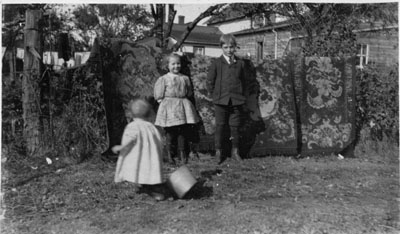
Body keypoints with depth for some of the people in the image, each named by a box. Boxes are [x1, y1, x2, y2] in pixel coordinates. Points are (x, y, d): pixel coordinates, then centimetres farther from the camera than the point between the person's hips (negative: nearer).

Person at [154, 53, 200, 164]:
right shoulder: (163, 79, -1)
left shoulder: (185, 78, 9)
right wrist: (168, 101, -5)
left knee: (183, 132, 3)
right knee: (171, 132, -1)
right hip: (169, 108, -3)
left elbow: (189, 93, 16)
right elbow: (159, 96, 0)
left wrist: (182, 100, 4)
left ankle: (183, 154, 14)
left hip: (183, 106, 3)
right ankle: (170, 154, 13)